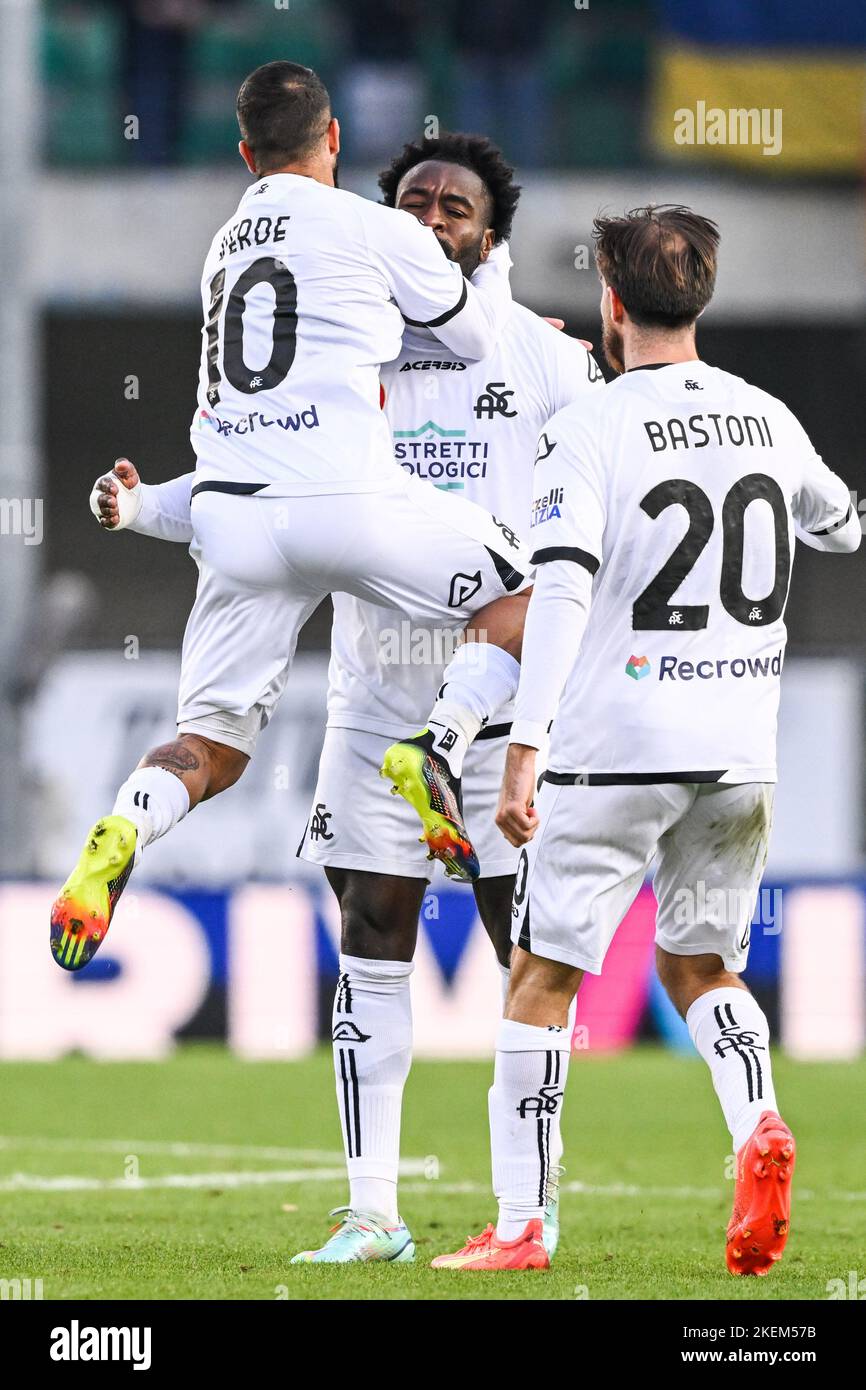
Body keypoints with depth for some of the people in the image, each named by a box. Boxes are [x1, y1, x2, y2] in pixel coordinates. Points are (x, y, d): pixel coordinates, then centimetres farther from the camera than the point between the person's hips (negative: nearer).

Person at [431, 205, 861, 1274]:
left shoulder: (590, 431, -10)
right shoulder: (768, 420, 7)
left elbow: (562, 593, -20)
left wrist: (524, 752, -22)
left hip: (616, 747, -5)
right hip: (741, 754, 5)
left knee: (542, 978, 5)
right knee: (699, 966, 19)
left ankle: (519, 1225, 5)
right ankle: (756, 1126, -10)